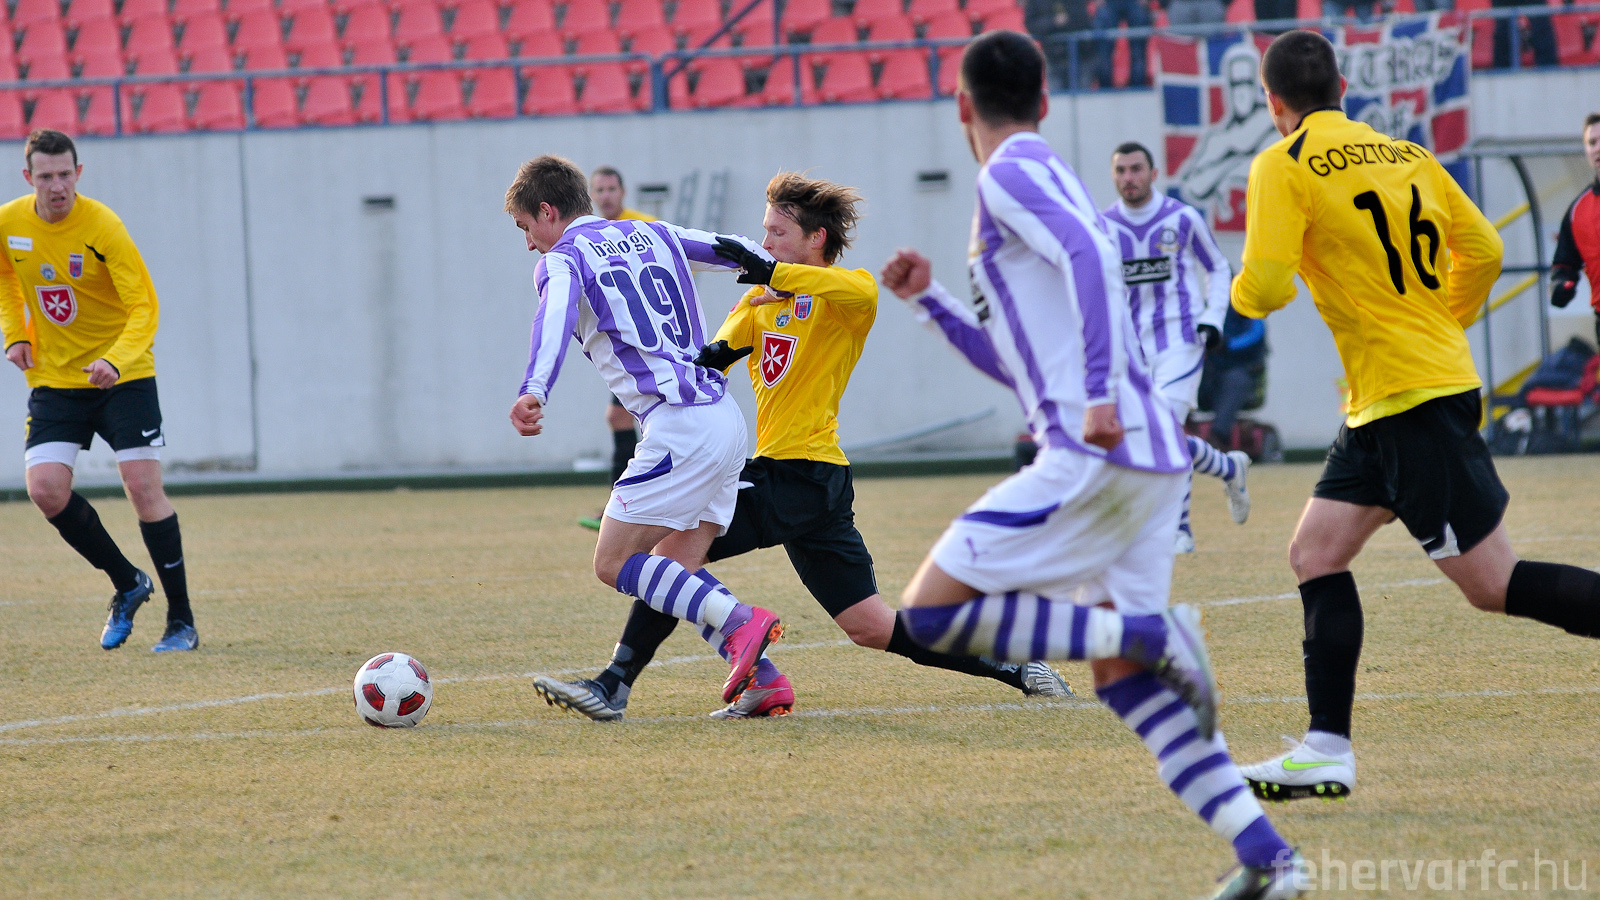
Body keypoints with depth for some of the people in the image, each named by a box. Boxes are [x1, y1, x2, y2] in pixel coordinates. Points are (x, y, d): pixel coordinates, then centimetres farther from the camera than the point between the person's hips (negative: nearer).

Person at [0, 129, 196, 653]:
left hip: (122, 376, -4)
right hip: (53, 379, 4)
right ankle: (127, 584, 11)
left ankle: (181, 620, 0)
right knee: (46, 488, -11)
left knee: (143, 485, -11)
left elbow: (144, 308, -20)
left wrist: (116, 360, -36)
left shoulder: (101, 227, -19)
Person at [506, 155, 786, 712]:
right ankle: (762, 677, -2)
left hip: (680, 425, -8)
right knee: (673, 573, 11)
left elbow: (556, 316, -22)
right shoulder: (656, 236, 21)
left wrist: (534, 391, -38)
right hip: (727, 418, 8)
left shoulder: (562, 258, 0)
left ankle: (742, 624, -17)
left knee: (614, 564, -4)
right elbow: (746, 254, 22)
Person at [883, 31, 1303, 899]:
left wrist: (1100, 397, -27)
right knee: (1123, 680, 11)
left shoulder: (1010, 173, -3)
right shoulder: (1042, 177, 26)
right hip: (1147, 459, 9)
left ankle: (1148, 632, -15)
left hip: (1095, 455, -9)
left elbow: (1088, 253, -23)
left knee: (930, 614, -7)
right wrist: (928, 301, 29)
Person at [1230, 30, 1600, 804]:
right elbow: (1483, 252, 14)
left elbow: (1265, 287, -16)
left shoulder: (1284, 167, -9)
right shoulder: (1406, 154, 12)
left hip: (1412, 400, -8)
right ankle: (1327, 752, 6)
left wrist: (1242, 294, 8)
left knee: (1495, 583, -6)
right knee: (1316, 554, 9)